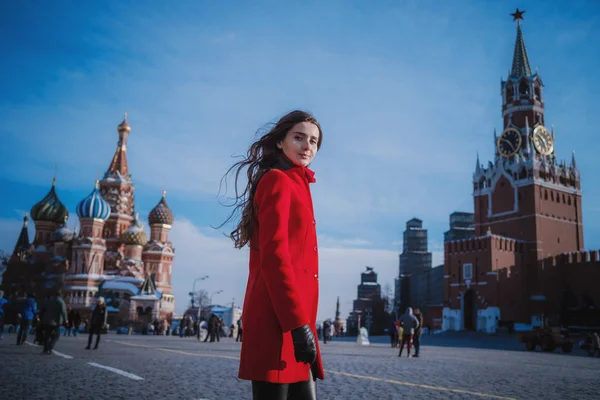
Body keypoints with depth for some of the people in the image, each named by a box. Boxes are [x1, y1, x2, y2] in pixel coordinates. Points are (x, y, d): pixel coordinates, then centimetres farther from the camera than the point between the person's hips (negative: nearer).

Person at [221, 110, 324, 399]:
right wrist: (298, 322, -21)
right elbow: (273, 254, -16)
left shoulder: (295, 184, 23)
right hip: (279, 319, -9)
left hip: (293, 316, 10)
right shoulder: (277, 181, -5)